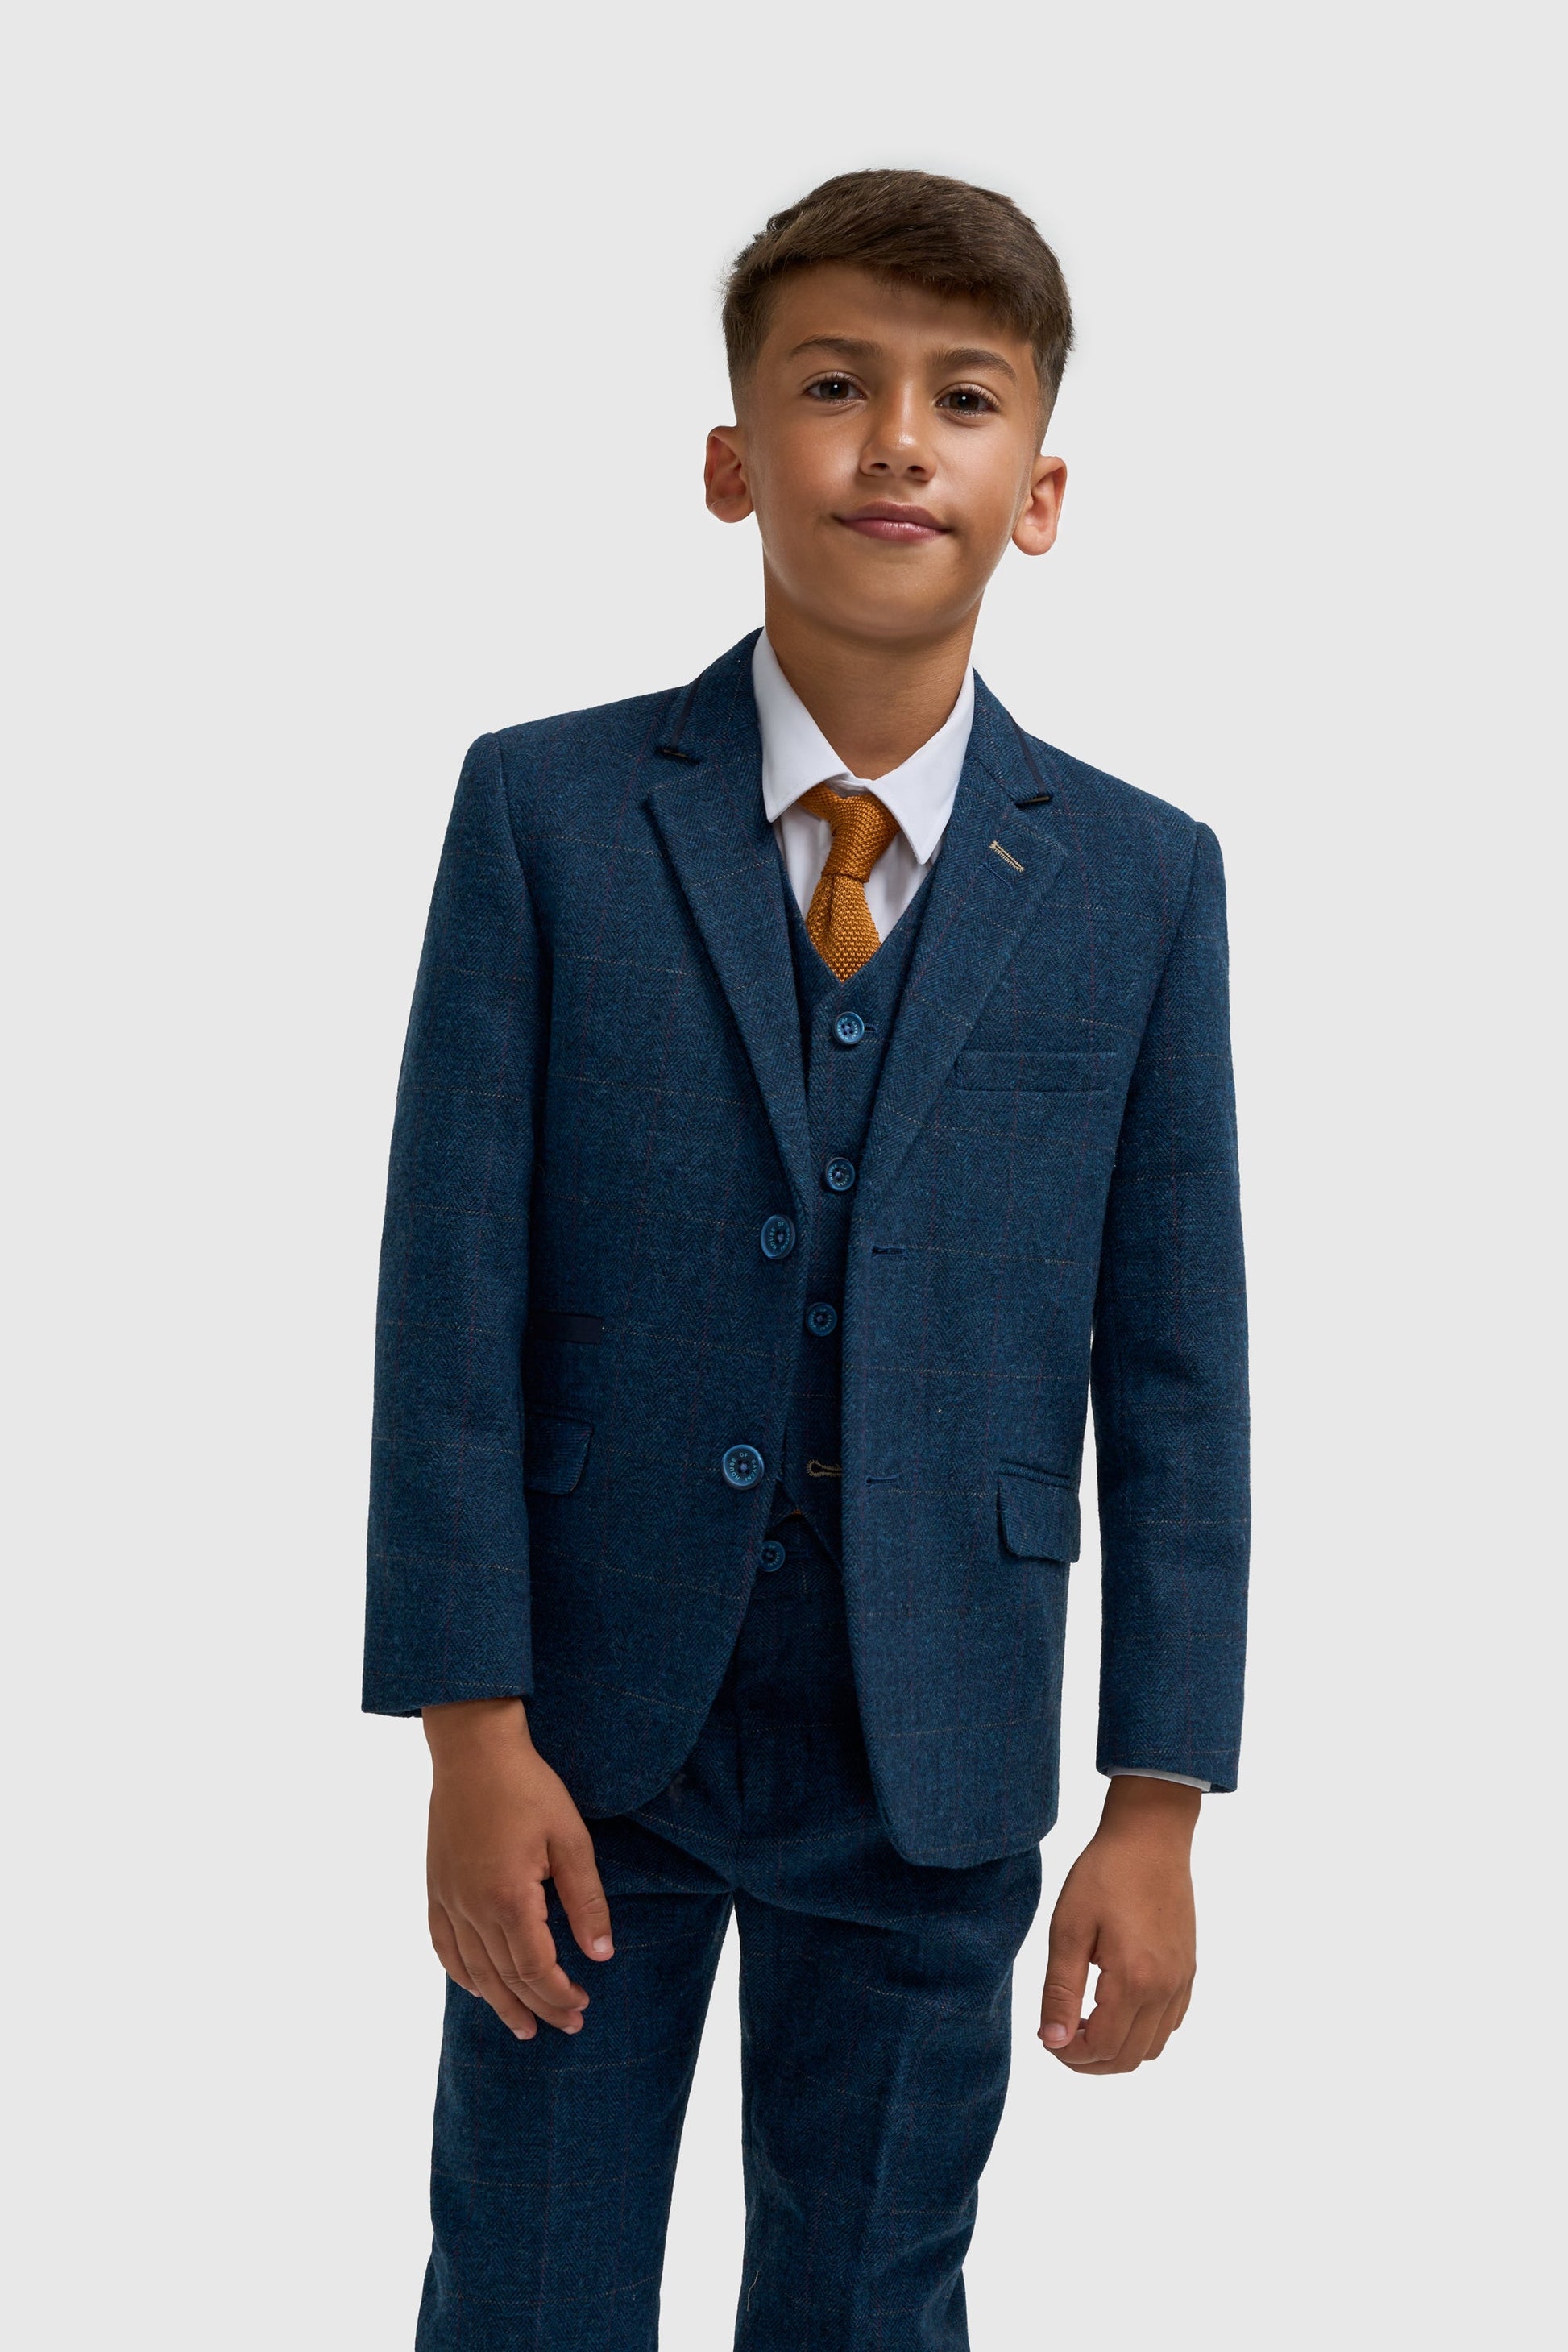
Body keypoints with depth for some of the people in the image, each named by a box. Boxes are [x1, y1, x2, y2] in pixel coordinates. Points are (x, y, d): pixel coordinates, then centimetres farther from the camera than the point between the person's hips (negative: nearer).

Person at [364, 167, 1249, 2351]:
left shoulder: (1142, 882, 0)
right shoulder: (547, 813, -3)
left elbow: (1176, 1363, 0)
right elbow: (452, 1291, -5)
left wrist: (1157, 1805, -2)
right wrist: (476, 1727, -10)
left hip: (937, 1758, 1)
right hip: (596, 1715, -1)